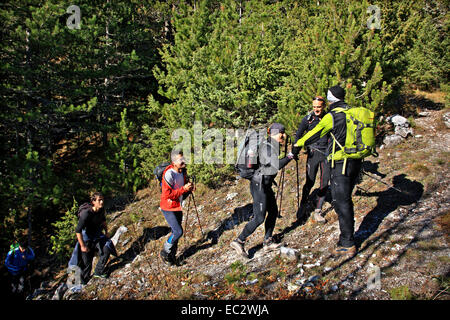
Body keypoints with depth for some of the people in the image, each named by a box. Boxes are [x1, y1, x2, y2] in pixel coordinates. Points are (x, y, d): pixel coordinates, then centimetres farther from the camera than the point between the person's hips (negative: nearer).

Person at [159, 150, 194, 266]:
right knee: (178, 232, -10)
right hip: (168, 208, -8)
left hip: (178, 206, 8)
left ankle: (172, 255, 28)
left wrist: (189, 187, -5)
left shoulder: (183, 171, 1)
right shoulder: (169, 174, -25)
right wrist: (184, 189, -28)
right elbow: (167, 195, -27)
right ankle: (164, 253, 11)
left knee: (176, 231, 13)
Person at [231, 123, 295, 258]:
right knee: (259, 218, -9)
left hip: (266, 185, 10)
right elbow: (277, 165, -25)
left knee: (273, 212, 15)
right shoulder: (266, 146, -19)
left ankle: (267, 242, 26)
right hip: (259, 185, -10)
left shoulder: (272, 145, 11)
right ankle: (239, 241, -2)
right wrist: (289, 157, -13)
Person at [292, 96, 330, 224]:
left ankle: (317, 212, 10)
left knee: (324, 183, 1)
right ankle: (303, 206, 19)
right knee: (310, 182, -3)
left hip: (327, 153, 2)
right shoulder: (308, 119, -4)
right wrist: (295, 152, 1)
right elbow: (299, 135, 6)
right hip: (313, 153, -2)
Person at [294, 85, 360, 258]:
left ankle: (348, 245, 0)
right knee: (346, 199, 18)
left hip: (341, 164, -8)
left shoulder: (332, 116, -10)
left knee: (341, 203, -3)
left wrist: (299, 144, 16)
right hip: (355, 162, 8)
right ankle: (348, 236, 27)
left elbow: (315, 133, 0)